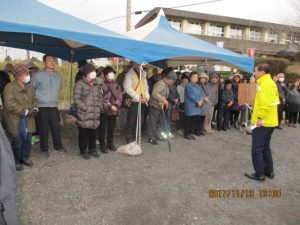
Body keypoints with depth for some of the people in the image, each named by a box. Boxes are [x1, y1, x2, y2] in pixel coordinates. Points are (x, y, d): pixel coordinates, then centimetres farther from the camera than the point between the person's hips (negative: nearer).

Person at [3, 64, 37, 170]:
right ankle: (16, 161, 21)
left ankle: (25, 157, 32)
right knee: (17, 142, 3)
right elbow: (10, 104, -20)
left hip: (28, 120, 6)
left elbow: (34, 100, 16)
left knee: (27, 140, 12)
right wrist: (25, 111, -19)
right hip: (15, 121, -6)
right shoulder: (9, 87, -13)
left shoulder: (29, 87, 9)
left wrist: (35, 108, -4)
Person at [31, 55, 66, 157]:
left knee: (56, 127, 10)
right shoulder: (38, 75, -9)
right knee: (44, 128, 3)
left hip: (54, 106, 4)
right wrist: (38, 98, 2)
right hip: (42, 107, -4)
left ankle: (58, 146, 26)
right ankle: (44, 149, 17)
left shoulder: (58, 76, 8)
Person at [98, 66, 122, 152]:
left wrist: (116, 106, -8)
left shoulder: (116, 85, 9)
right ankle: (102, 145, 13)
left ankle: (110, 143, 26)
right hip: (104, 110, -4)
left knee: (111, 128, 12)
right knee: (102, 128, 1)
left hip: (114, 110, 4)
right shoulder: (101, 85, -4)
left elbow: (119, 97, 7)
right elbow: (101, 98, -10)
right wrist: (110, 106, -12)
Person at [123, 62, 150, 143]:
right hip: (133, 101, -6)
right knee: (131, 122, -1)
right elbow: (127, 88, -15)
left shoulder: (142, 74, 16)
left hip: (143, 102, 6)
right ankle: (129, 139, 8)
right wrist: (138, 97, -16)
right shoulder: (130, 74, -5)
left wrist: (147, 97, -1)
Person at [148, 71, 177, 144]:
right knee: (153, 122, -4)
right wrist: (163, 100, -37)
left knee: (159, 122, 16)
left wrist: (166, 102, 12)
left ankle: (156, 135, 29)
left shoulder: (166, 85, 14)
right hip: (154, 106, -10)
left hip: (160, 106, 10)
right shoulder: (160, 83, -19)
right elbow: (154, 93, -33)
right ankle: (151, 138, 4)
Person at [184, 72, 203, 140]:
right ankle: (187, 134, 11)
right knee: (188, 120, 0)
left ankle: (191, 133, 22)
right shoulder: (188, 86, -8)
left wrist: (201, 100, -11)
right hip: (190, 106, -7)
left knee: (194, 120, 10)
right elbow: (190, 96, -16)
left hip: (196, 106, 7)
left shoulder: (197, 86, 14)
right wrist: (197, 101, -17)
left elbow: (200, 94, 9)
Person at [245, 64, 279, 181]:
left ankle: (259, 174, 7)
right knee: (265, 147, 18)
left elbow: (266, 103, -27)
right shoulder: (270, 83, 15)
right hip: (270, 121, 10)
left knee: (257, 149, -2)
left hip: (263, 123, -10)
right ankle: (269, 171, 27)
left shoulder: (265, 84, -17)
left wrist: (261, 118, -22)